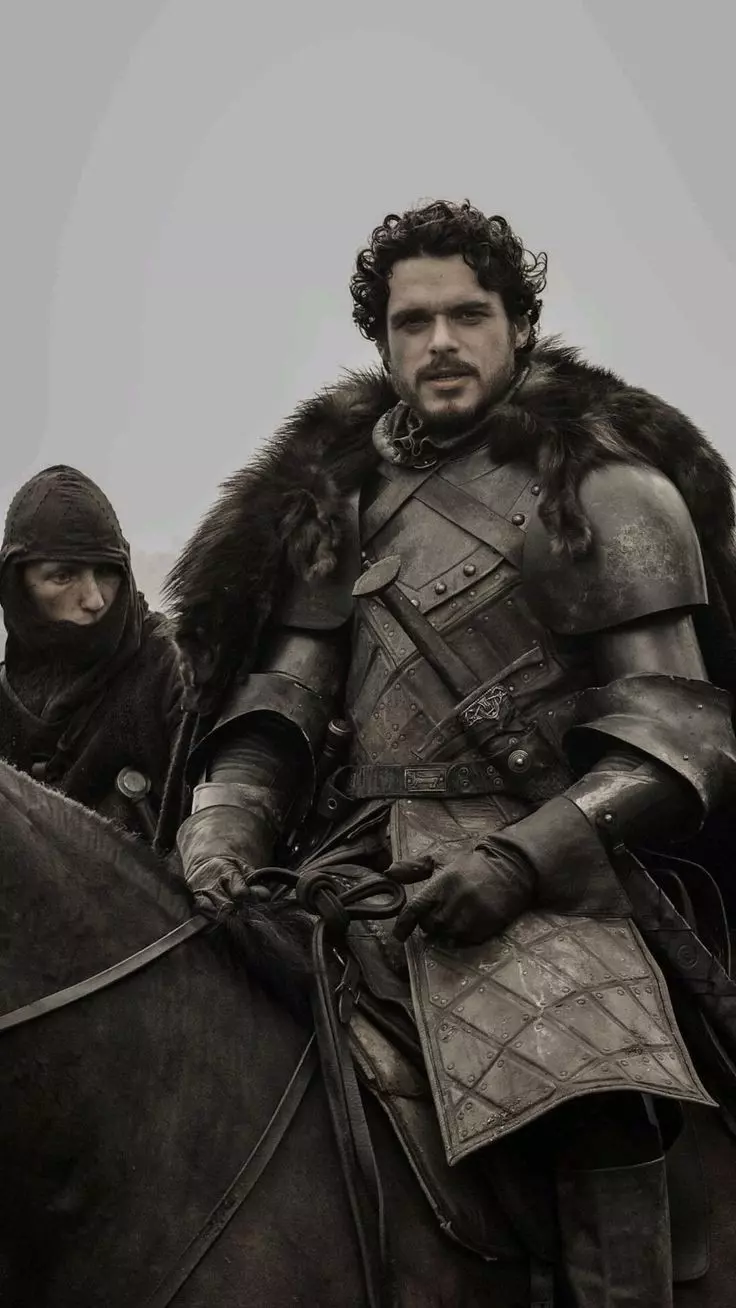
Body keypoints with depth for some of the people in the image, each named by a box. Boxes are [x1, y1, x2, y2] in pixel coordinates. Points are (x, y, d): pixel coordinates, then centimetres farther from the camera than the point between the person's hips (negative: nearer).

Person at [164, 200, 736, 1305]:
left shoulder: (604, 489, 2)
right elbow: (281, 693, 14)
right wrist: (226, 819, -7)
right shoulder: (343, 495, 17)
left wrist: (520, 859, -17)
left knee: (593, 1097, -33)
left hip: (535, 862, -5)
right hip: (356, 851, 6)